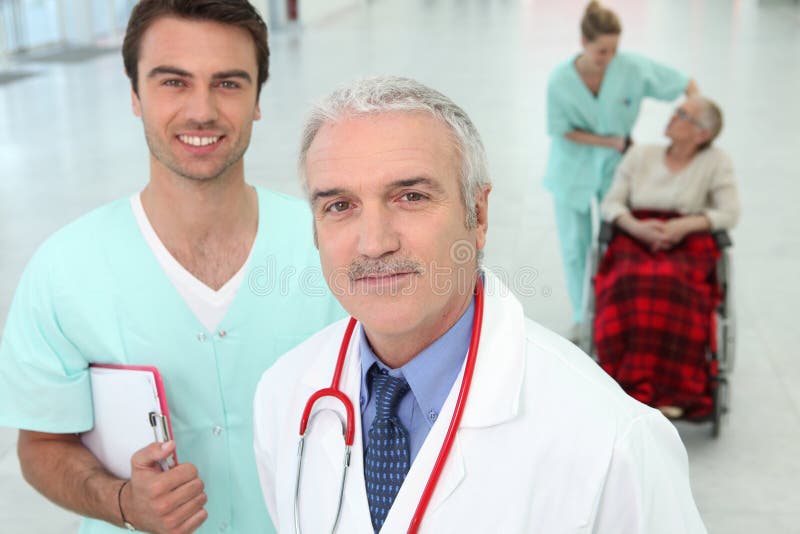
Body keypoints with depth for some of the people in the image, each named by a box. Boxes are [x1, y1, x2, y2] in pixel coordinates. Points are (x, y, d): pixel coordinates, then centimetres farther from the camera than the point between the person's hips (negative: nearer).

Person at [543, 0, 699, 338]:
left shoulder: (633, 68, -19)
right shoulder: (559, 82, -20)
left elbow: (686, 84, -11)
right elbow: (563, 131, -9)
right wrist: (608, 142, -16)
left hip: (616, 166, 0)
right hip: (573, 168, 0)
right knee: (574, 246, 7)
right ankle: (581, 317, 24)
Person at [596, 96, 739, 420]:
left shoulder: (716, 162, 10)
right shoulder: (641, 156, 16)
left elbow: (729, 213, 2)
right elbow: (610, 203, 11)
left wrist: (685, 225, -14)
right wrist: (636, 227, -10)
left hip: (687, 248, -2)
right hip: (635, 244, 2)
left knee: (672, 285, -38)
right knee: (630, 284, -35)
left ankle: (672, 392, -32)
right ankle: (638, 389, -35)